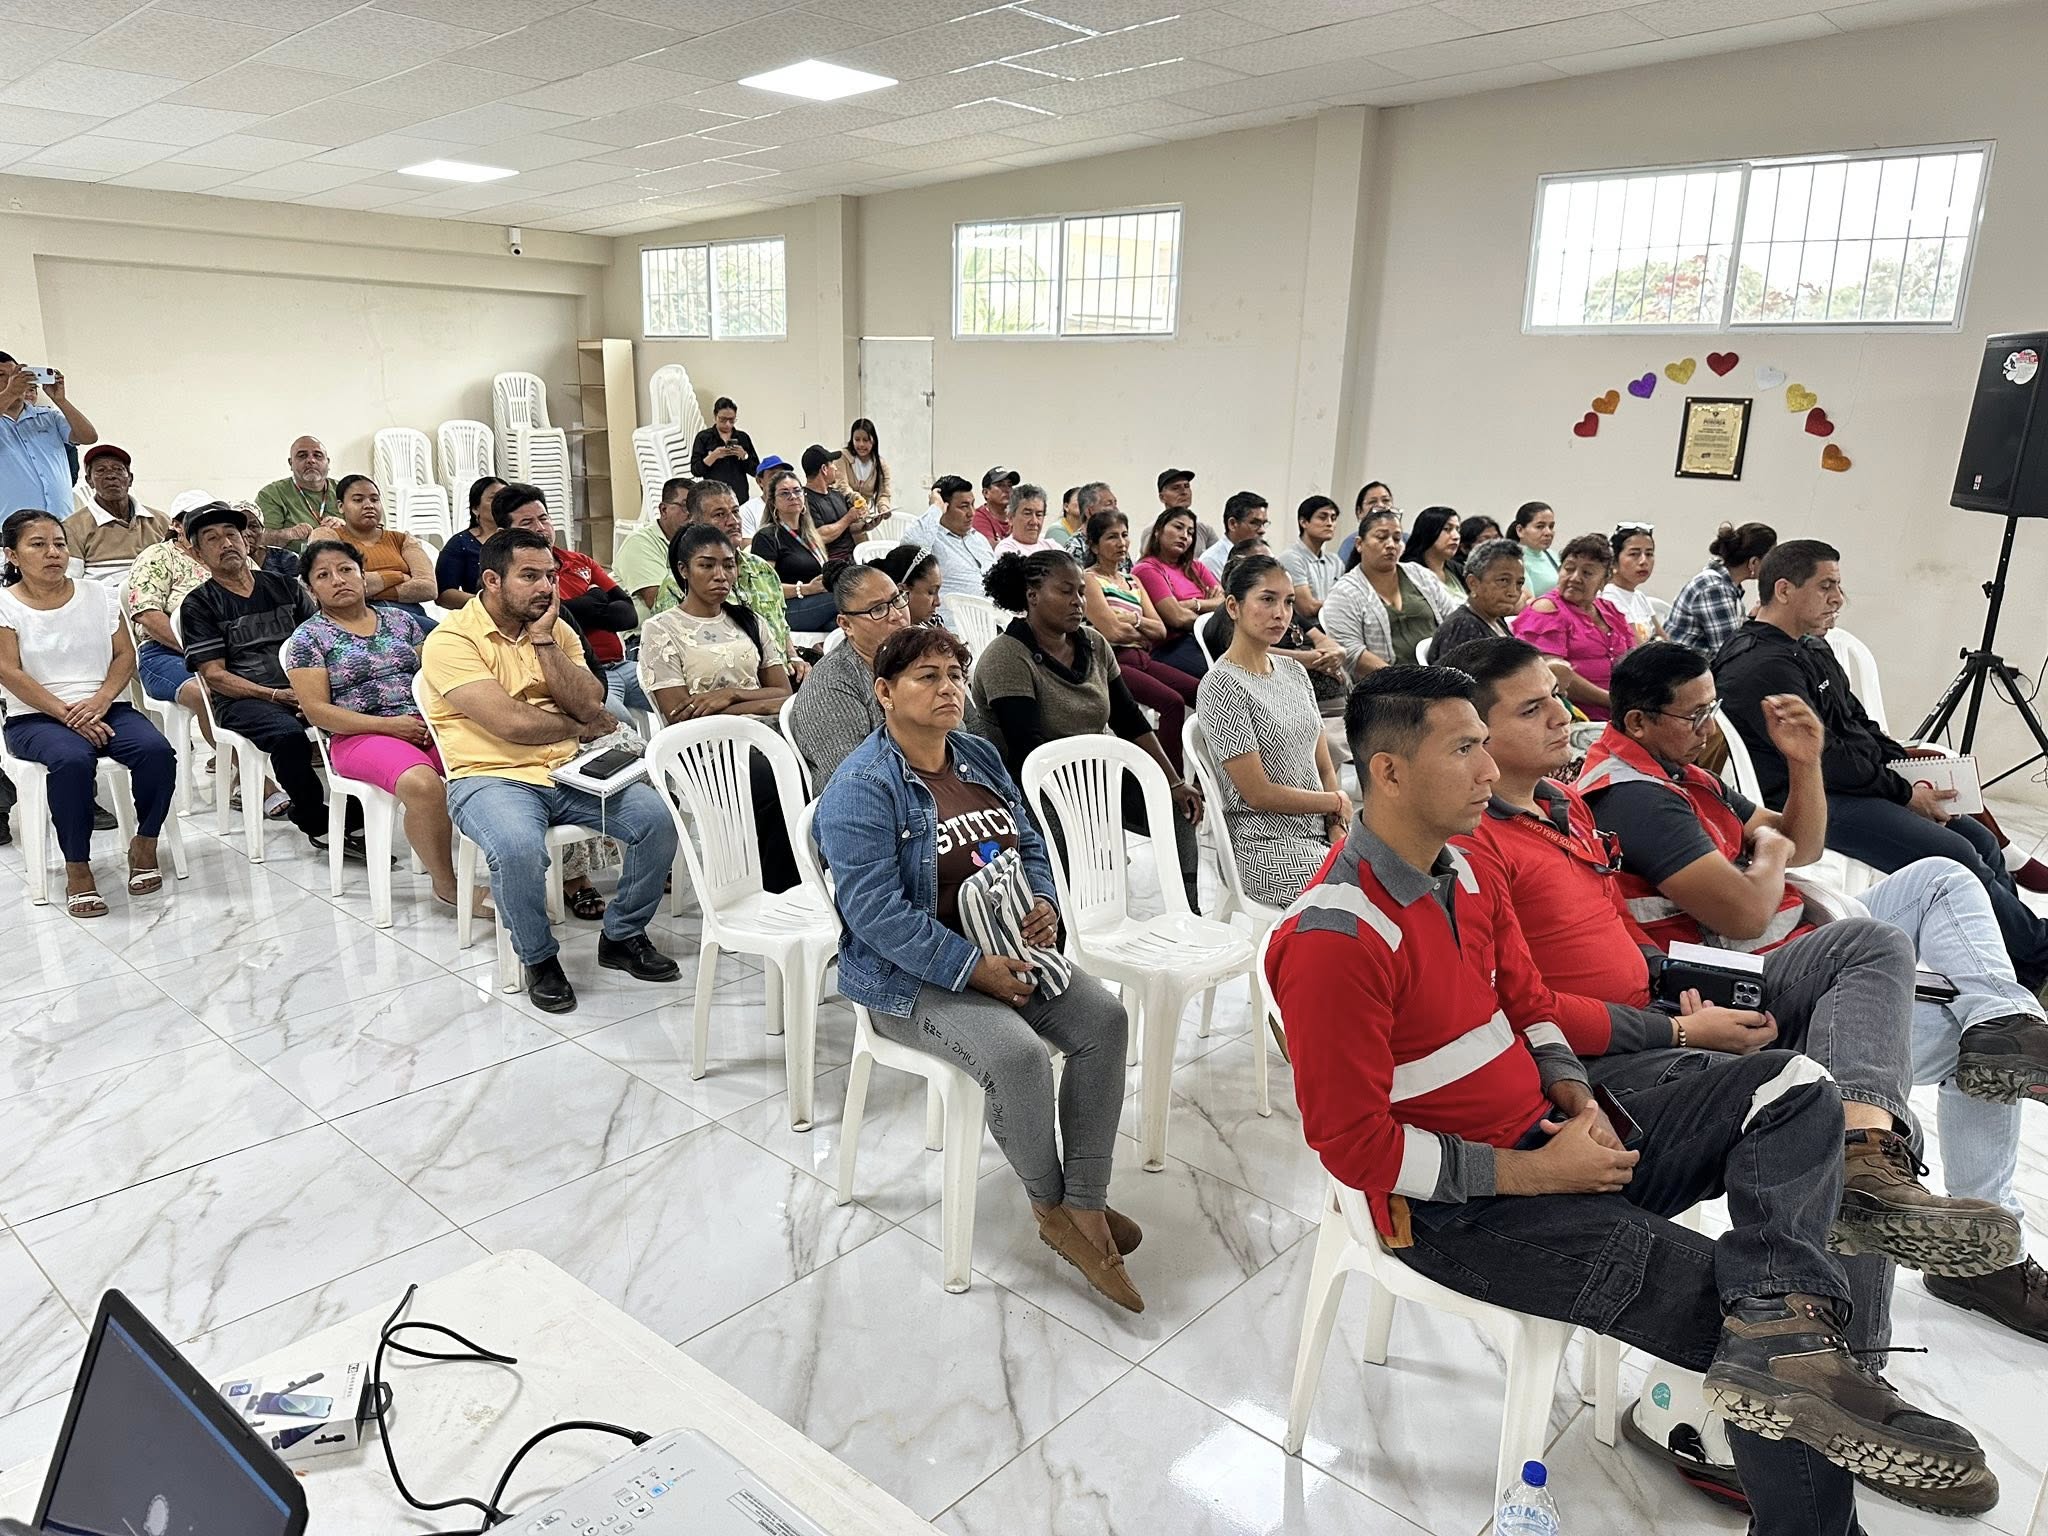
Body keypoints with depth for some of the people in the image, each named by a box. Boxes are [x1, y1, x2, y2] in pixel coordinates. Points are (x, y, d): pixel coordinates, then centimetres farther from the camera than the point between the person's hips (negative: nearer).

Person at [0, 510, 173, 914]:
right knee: (73, 759, -36)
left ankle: (145, 843, -7)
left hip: (106, 708, 3)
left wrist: (101, 700, -12)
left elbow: (125, 655, 7)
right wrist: (65, 713, -18)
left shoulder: (98, 594, 11)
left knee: (156, 750, -28)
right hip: (35, 718, -3)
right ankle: (77, 869, -23)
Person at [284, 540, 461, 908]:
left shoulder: (400, 618, 18)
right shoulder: (309, 637, 7)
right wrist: (389, 725, -12)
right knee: (423, 784, -37)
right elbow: (316, 711, -1)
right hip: (360, 736, -4)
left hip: (426, 724, 4)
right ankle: (447, 886, -20)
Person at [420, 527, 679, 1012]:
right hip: (492, 776, -5)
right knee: (519, 848, -36)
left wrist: (543, 639, -9)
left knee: (657, 818, -15)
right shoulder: (451, 640, -8)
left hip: (569, 770, 6)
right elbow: (511, 723, -18)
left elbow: (589, 705, -1)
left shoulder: (555, 629, 12)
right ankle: (538, 958, -6)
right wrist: (582, 727, -2)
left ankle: (623, 937, 7)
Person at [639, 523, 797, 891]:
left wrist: (731, 694, -7)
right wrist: (758, 704, -7)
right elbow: (682, 718, -5)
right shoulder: (661, 630, 5)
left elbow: (784, 695, 11)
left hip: (759, 739, 4)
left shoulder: (748, 622, 20)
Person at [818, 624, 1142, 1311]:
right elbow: (876, 911, -22)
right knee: (1018, 1055, -29)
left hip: (1004, 947, 7)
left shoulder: (981, 758, 8)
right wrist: (972, 968, -25)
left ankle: (1086, 1204, -4)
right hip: (913, 977, -7)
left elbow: (1030, 846, 17)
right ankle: (1049, 1206, -1)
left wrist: (1044, 903, -6)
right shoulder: (861, 789, -15)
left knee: (1104, 1020, -14)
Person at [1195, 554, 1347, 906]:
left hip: (1321, 834, 7)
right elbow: (1258, 794, -14)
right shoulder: (1222, 686, -11)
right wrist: (1337, 802, -1)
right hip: (1266, 846, -7)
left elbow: (1326, 768, 12)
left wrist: (1339, 836, -5)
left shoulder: (1294, 672, 13)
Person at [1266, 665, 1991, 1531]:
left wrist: (1575, 1098, -5)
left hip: (1546, 1139, 9)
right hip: (1462, 1210, -9)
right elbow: (1356, 1145, -22)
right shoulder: (1332, 940, -24)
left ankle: (1780, 1333, -24)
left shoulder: (1464, 874, 5)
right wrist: (1537, 1173, -18)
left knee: (1789, 1088, -4)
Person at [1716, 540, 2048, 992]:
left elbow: (1859, 725, 23)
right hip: (1812, 801, -11)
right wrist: (1905, 793, -11)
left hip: (1854, 785, 11)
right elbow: (1823, 757, -20)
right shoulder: (1761, 667, -18)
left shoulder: (1811, 649, 16)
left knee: (1981, 839, 6)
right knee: (1956, 856, -17)